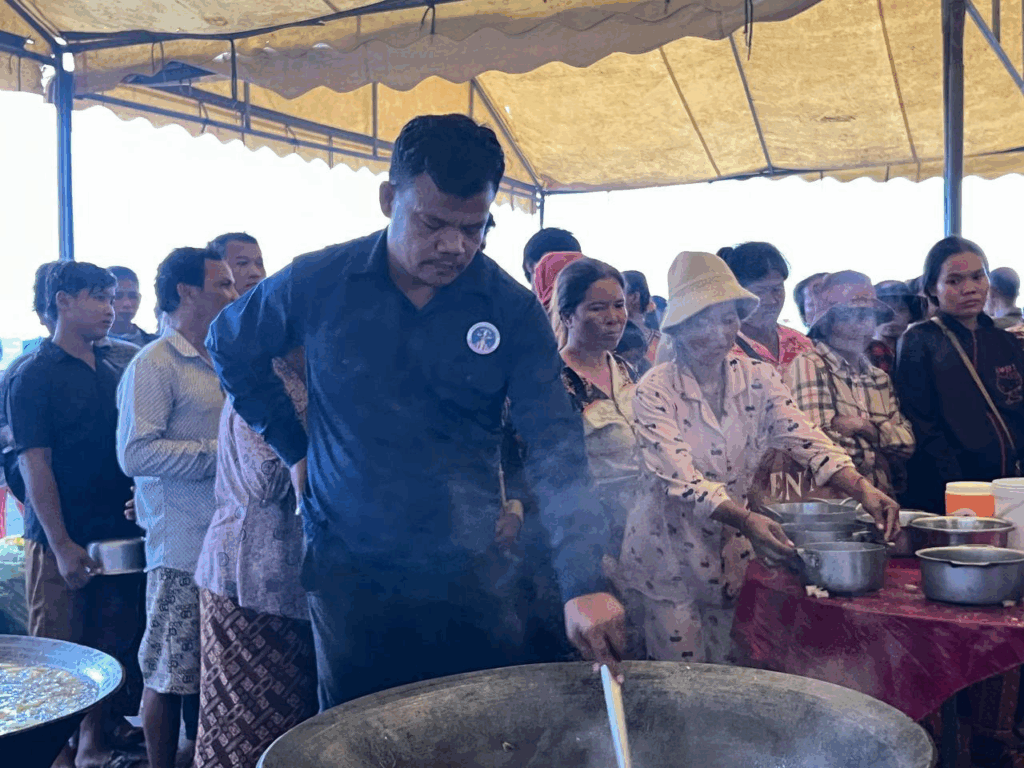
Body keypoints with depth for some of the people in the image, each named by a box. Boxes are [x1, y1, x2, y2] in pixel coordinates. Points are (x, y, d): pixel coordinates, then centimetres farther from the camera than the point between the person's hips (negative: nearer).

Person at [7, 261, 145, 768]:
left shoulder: (112, 373, 11)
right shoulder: (35, 375, -6)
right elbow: (34, 465, -11)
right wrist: (61, 546, -16)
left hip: (118, 536, 6)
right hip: (62, 542, -5)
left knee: (110, 649, 10)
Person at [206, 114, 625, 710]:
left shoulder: (513, 312, -7)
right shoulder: (317, 284, -6)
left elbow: (557, 449, -13)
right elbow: (230, 347, 13)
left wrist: (585, 584, -24)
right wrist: (292, 448, 5)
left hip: (467, 574, 0)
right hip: (347, 572, 0)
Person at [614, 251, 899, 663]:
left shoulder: (759, 379, -2)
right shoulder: (654, 391, -14)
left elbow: (808, 442, -13)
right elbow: (681, 480, -24)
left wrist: (863, 489, -31)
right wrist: (747, 520, -40)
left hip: (734, 553, 4)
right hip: (668, 559, -4)